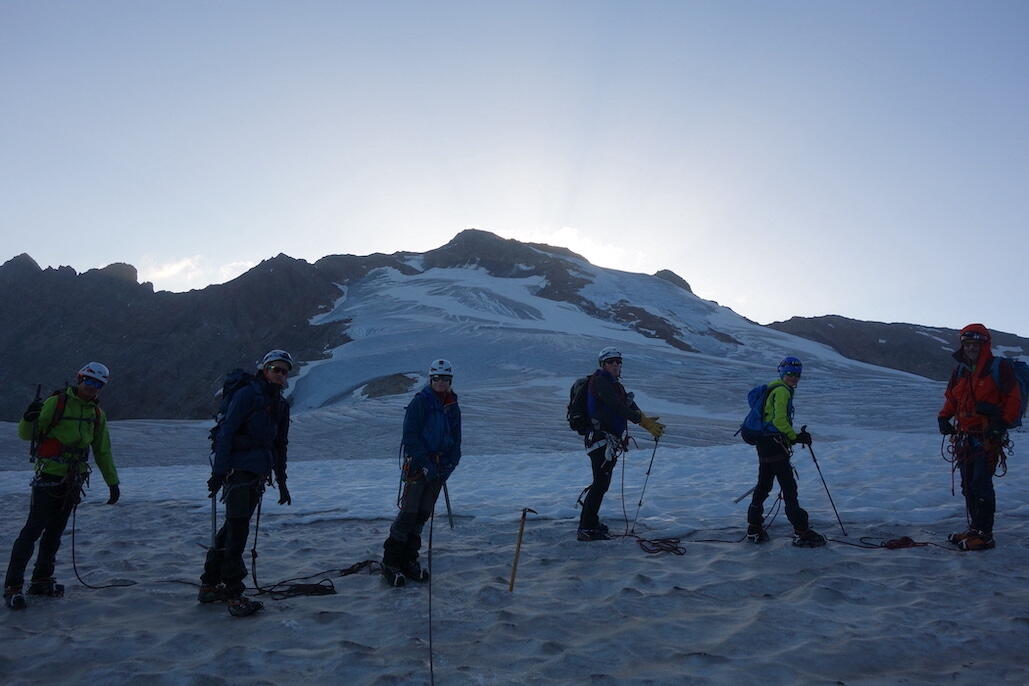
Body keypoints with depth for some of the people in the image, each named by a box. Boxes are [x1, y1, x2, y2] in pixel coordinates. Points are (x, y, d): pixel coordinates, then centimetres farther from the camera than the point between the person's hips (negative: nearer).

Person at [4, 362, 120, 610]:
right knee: (33, 530, -8)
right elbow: (25, 435, -8)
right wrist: (29, 418, -31)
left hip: (73, 483, 6)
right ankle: (12, 586, -2)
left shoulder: (97, 414, 9)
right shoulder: (56, 403, -8)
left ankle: (41, 581, 19)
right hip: (48, 478, -6)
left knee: (54, 533, 11)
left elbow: (103, 452, 16)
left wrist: (113, 483, 16)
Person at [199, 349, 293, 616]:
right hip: (239, 471, -8)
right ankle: (235, 596, 0)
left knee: (234, 527, 15)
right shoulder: (247, 395, -9)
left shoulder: (281, 405, 15)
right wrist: (218, 472, -19)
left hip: (258, 474, 8)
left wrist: (281, 482, 21)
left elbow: (280, 445, 22)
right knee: (237, 530, -6)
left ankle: (210, 585, 26)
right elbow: (226, 432, -14)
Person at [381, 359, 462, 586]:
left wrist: (449, 465, 1)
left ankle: (409, 561, 17)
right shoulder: (420, 401, -8)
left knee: (424, 514, 8)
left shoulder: (453, 407, 12)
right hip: (417, 464, -6)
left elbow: (456, 440, 16)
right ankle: (390, 563, -1)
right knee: (409, 512, -10)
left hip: (439, 467, 6)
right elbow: (410, 436, -13)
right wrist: (425, 464, -17)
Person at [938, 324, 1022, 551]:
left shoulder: (999, 369, -7)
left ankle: (985, 535, -2)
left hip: (988, 438, -7)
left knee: (981, 485, -9)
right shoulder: (960, 372, 13)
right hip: (965, 437, 7)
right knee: (968, 486, 11)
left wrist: (1003, 422, -18)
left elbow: (1014, 400, -7)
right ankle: (974, 530, 21)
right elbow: (951, 399, 22)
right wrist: (944, 417, 6)